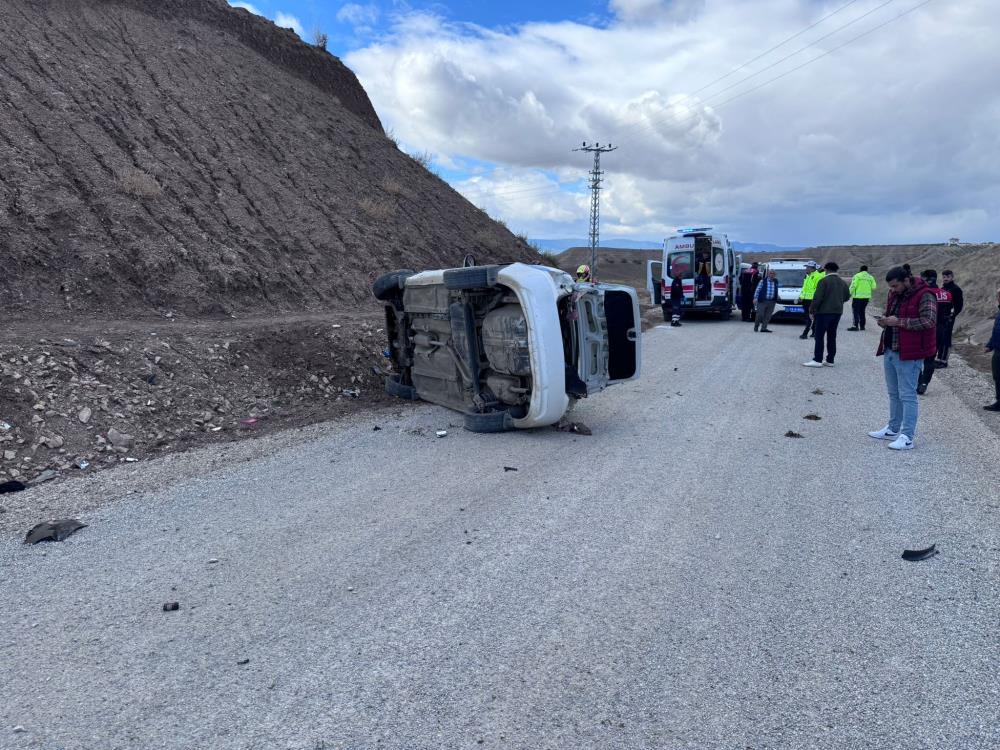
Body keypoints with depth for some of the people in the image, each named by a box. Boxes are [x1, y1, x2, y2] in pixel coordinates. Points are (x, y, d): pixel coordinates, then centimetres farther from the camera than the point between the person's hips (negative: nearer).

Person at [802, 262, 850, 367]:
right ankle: (830, 360, 12)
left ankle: (817, 360, -9)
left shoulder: (824, 281, -10)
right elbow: (847, 297, 17)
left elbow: (818, 297, -15)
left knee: (819, 336, -5)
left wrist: (812, 310, -9)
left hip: (824, 312, -7)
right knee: (832, 336, 11)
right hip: (837, 312, 7)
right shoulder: (842, 282, 11)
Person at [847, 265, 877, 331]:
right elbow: (873, 287, 7)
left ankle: (856, 326, -14)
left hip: (857, 296, -5)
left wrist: (849, 293, -6)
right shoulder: (871, 277, 9)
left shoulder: (857, 276, -6)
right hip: (866, 297, 5)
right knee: (862, 311, 15)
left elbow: (853, 286, -13)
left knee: (855, 311, -5)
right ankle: (862, 326, 16)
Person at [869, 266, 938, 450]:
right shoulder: (894, 294, 13)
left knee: (907, 395, -6)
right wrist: (884, 322, 2)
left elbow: (928, 321, -22)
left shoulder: (924, 296, -12)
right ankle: (893, 429, 28)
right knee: (894, 394, 17)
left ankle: (907, 436, -3)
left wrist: (899, 321, -21)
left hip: (909, 354, -8)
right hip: (890, 351, 8)